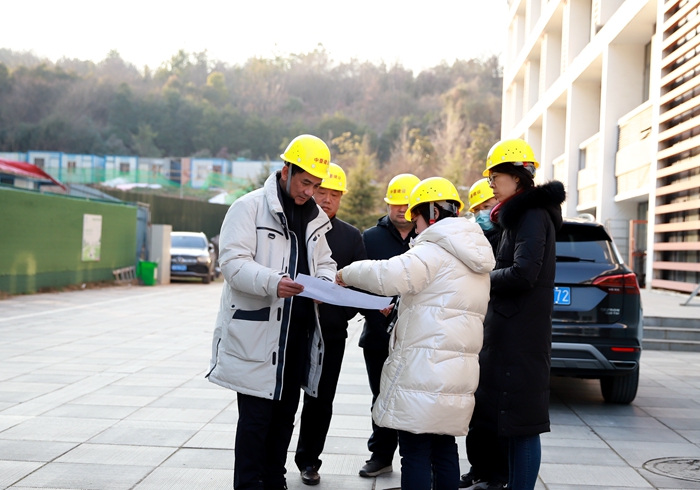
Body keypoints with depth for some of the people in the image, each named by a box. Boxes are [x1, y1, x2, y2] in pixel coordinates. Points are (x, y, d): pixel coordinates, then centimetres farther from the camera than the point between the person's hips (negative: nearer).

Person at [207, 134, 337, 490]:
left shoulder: (315, 217, 14)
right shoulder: (250, 207, -7)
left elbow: (323, 262, 20)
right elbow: (233, 261, -15)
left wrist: (326, 281, -4)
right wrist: (271, 283, -31)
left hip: (298, 333, 7)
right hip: (256, 333, -7)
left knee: (286, 412, 15)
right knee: (256, 416, -4)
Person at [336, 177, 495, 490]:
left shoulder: (434, 251, -11)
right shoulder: (474, 259, 19)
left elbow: (389, 276, -24)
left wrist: (348, 274, -9)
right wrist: (403, 308, 22)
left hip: (424, 371, -9)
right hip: (457, 372, 9)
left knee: (416, 453, -4)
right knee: (444, 450, 15)